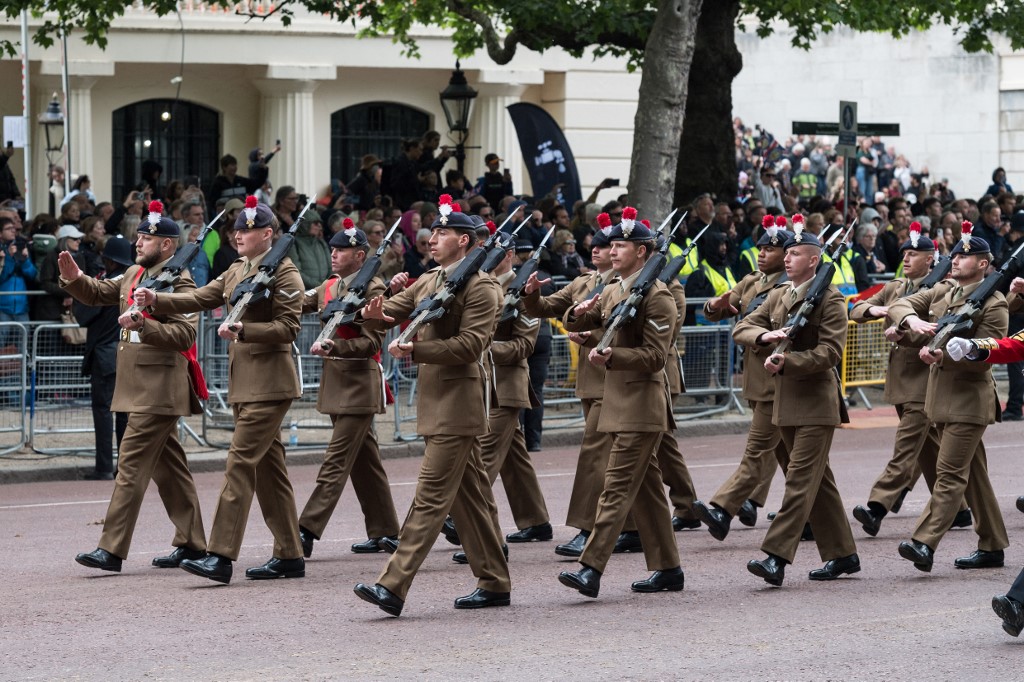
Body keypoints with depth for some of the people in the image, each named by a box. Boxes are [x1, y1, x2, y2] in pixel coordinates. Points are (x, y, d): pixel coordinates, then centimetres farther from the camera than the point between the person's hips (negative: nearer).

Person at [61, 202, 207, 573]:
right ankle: (192, 543, 20)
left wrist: (142, 325, -36)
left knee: (132, 465, -11)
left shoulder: (178, 282, -13)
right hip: (139, 386, 9)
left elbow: (184, 335, -22)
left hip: (158, 389, -9)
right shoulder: (135, 274, 14)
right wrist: (74, 278, 1)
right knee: (168, 465, 14)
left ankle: (112, 549, -13)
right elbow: (98, 293, 22)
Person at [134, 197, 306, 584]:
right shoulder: (236, 272, 16)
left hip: (269, 383, -9)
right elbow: (200, 299, 8)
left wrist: (242, 330, -24)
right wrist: (156, 299, -7)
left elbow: (288, 328, -15)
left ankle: (221, 556, -17)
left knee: (241, 462, -13)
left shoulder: (284, 273, -9)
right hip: (244, 382, 9)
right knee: (268, 467, 11)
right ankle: (290, 555, 16)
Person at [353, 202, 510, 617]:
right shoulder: (428, 282, 17)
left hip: (457, 403, -9)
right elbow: (391, 310, 11)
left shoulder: (480, 287, -10)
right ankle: (494, 583, 19)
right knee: (470, 496, 13)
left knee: (431, 496, -12)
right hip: (434, 401, 9)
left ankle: (394, 587, -18)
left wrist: (414, 350, -24)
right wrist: (373, 314, -13)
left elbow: (469, 345, -19)